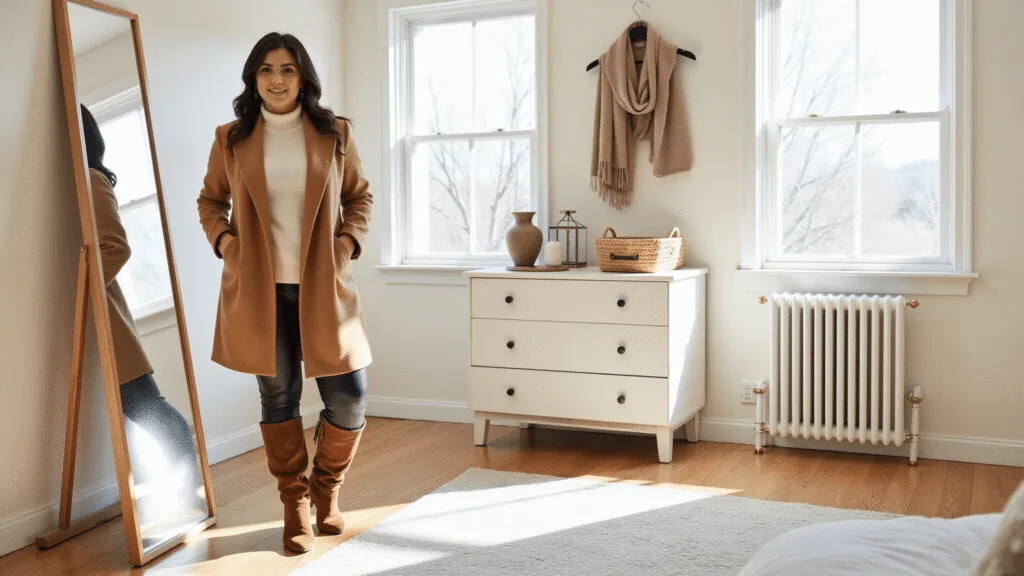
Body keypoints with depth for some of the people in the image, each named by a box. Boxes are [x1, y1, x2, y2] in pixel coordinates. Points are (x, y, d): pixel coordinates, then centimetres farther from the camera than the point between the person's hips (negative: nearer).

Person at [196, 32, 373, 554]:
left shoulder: (335, 133, 4)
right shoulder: (230, 138, 4)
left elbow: (360, 196, 13)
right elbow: (210, 200, 15)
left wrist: (349, 241, -3)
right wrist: (223, 240, -2)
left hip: (322, 289, 0)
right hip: (259, 290, 0)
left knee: (349, 400, -1)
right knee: (278, 397, 7)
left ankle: (327, 487, 28)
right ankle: (295, 505, 24)